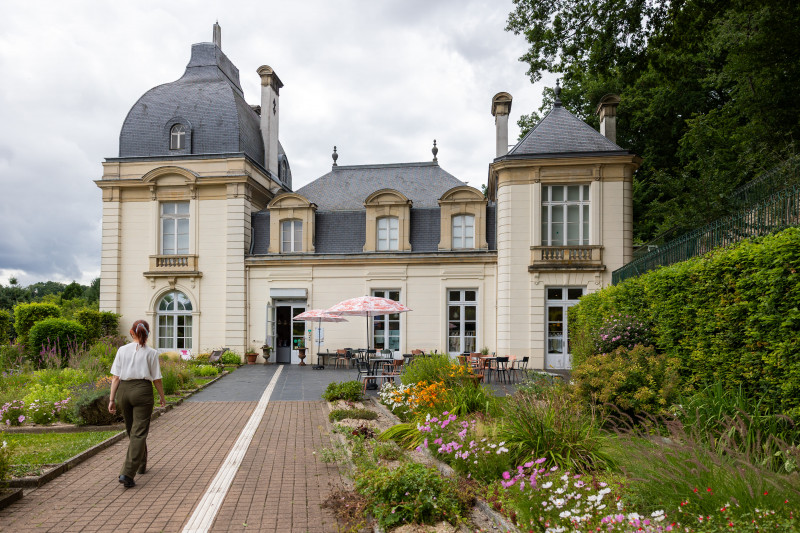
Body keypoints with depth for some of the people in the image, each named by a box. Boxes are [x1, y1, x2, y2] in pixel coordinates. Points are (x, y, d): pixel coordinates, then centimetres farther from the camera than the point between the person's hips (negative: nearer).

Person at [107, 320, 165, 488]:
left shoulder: (122, 350, 4)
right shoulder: (151, 353, -3)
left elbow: (115, 377, 1)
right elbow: (157, 379, 0)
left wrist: (112, 399, 5)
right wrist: (162, 397, 13)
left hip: (124, 390, 4)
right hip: (143, 390, -4)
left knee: (132, 431, 19)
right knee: (139, 433, -1)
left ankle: (141, 465, 36)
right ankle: (127, 473, -12)